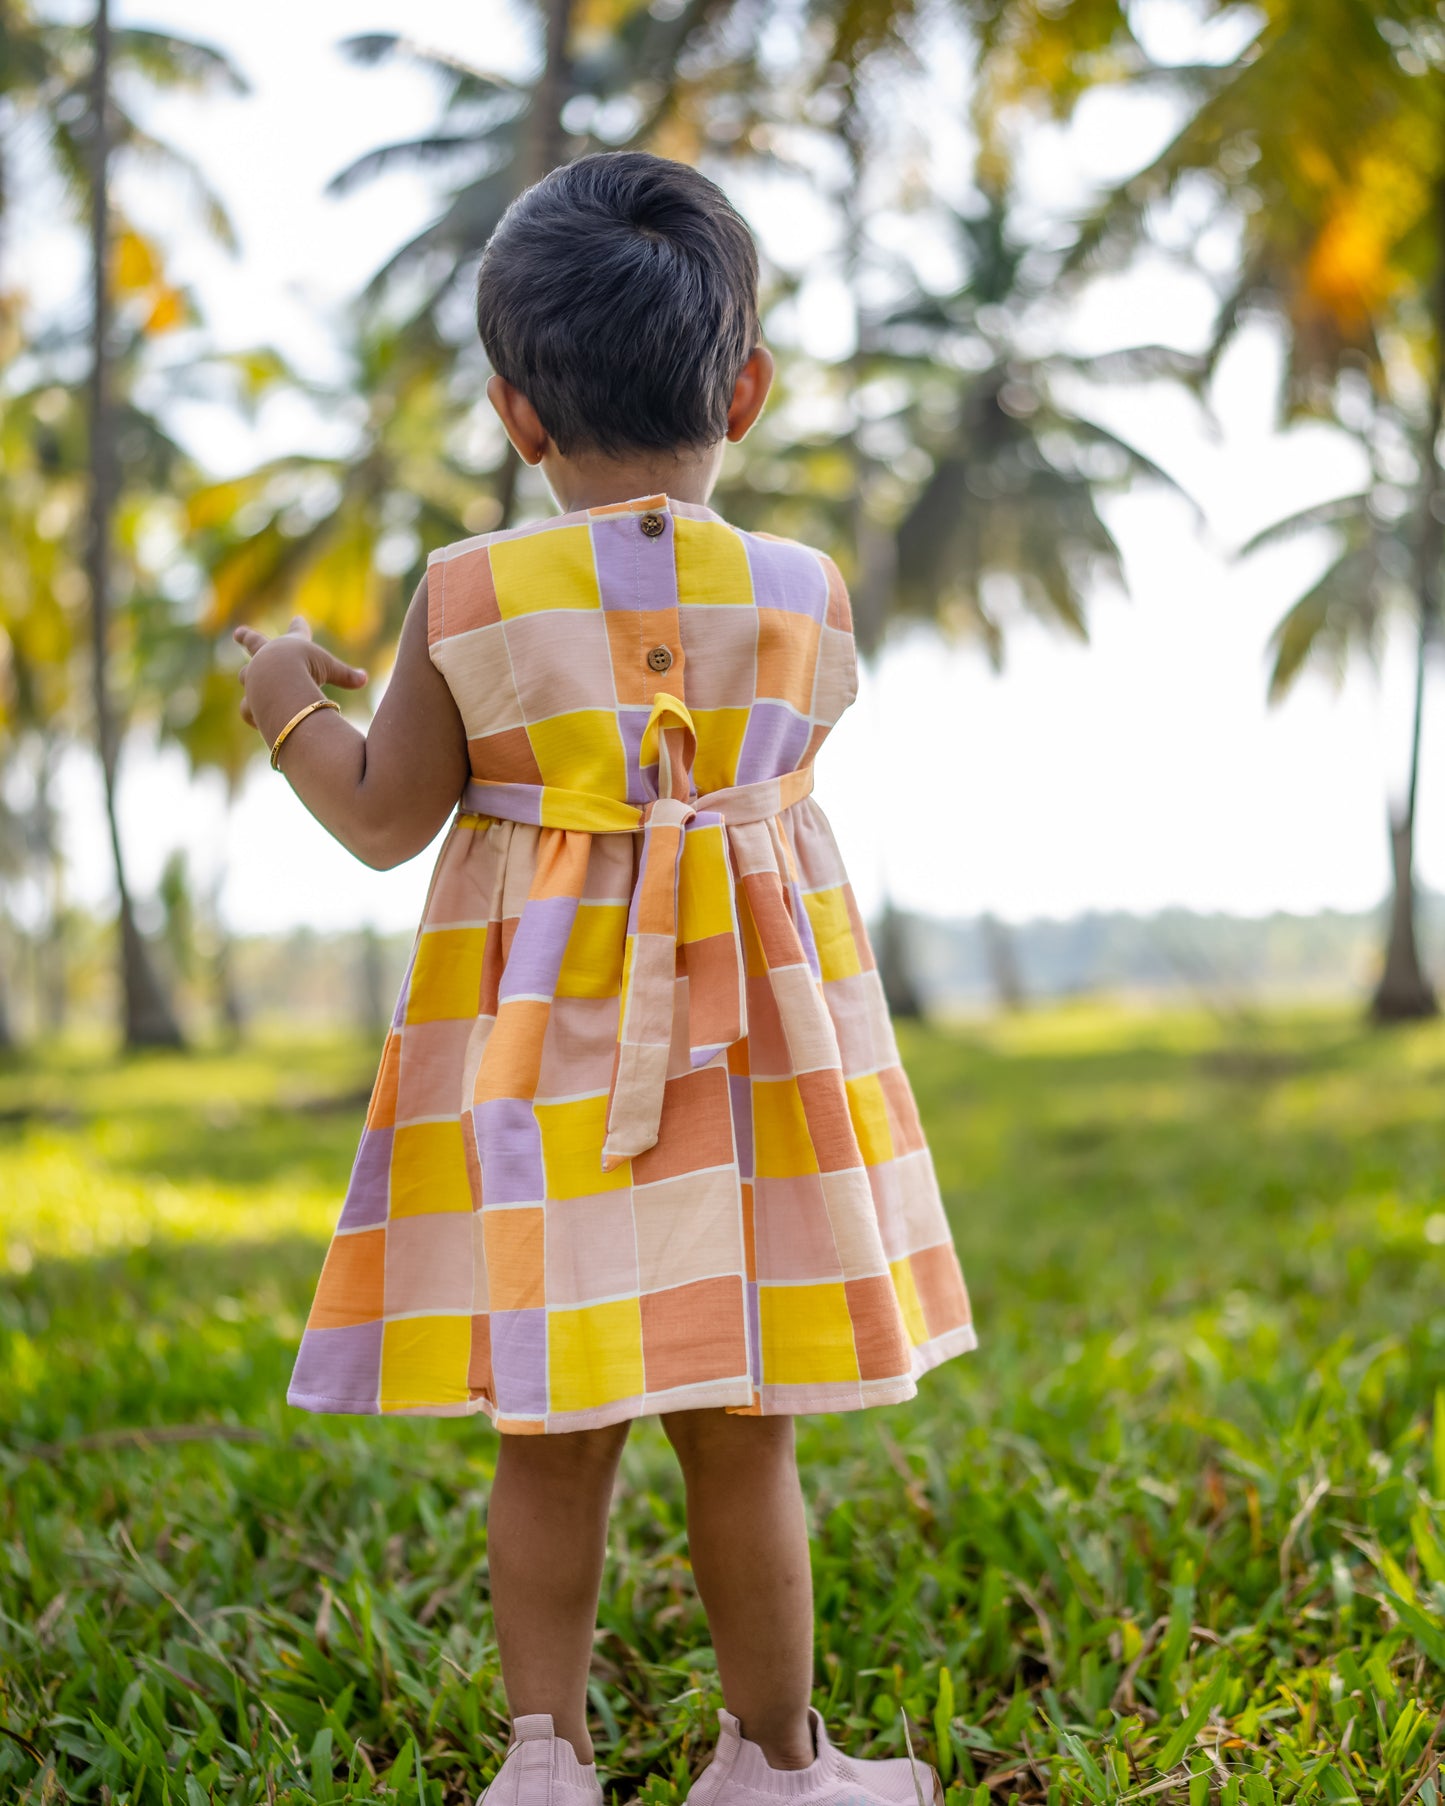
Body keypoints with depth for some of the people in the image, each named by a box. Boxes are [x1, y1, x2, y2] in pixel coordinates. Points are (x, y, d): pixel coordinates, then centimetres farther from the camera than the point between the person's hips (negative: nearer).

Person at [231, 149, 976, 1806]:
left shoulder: (470, 596, -7)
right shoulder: (803, 595, -4)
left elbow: (384, 821, -1)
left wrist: (288, 707, 17)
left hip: (539, 1046, 0)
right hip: (754, 1038, 1)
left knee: (551, 1436, 10)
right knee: (740, 1434, 11)